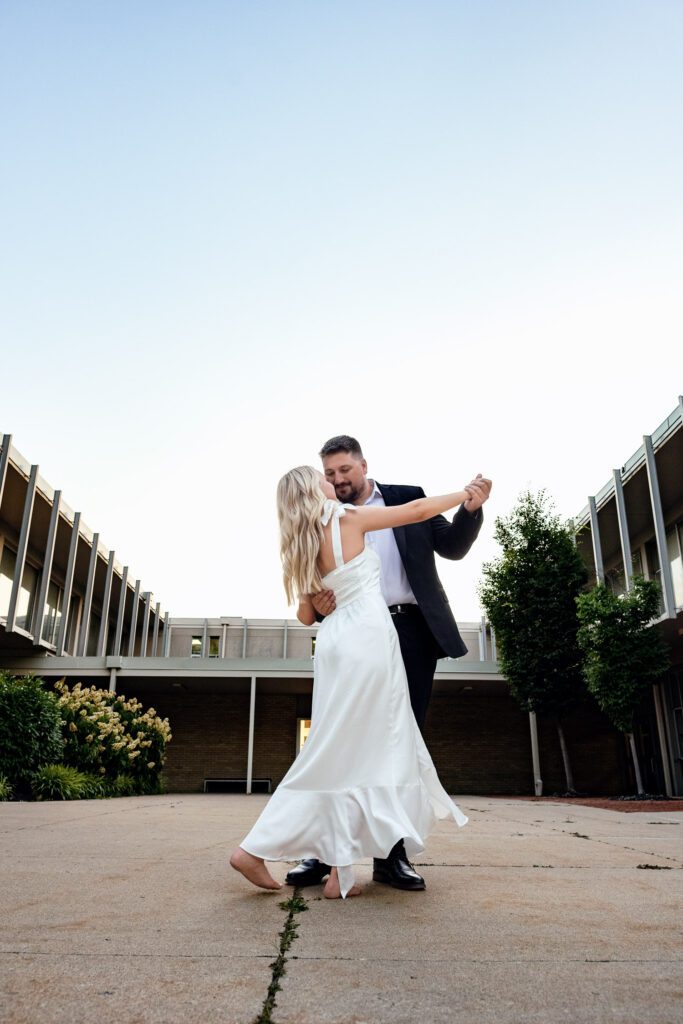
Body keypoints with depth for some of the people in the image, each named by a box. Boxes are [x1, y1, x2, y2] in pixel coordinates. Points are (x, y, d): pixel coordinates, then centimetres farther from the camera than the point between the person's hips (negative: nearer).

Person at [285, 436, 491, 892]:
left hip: (413, 631, 0)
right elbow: (317, 583, 12)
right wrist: (319, 604, -11)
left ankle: (392, 853, 13)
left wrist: (471, 510, -8)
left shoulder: (408, 498, 9)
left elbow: (453, 546, 10)